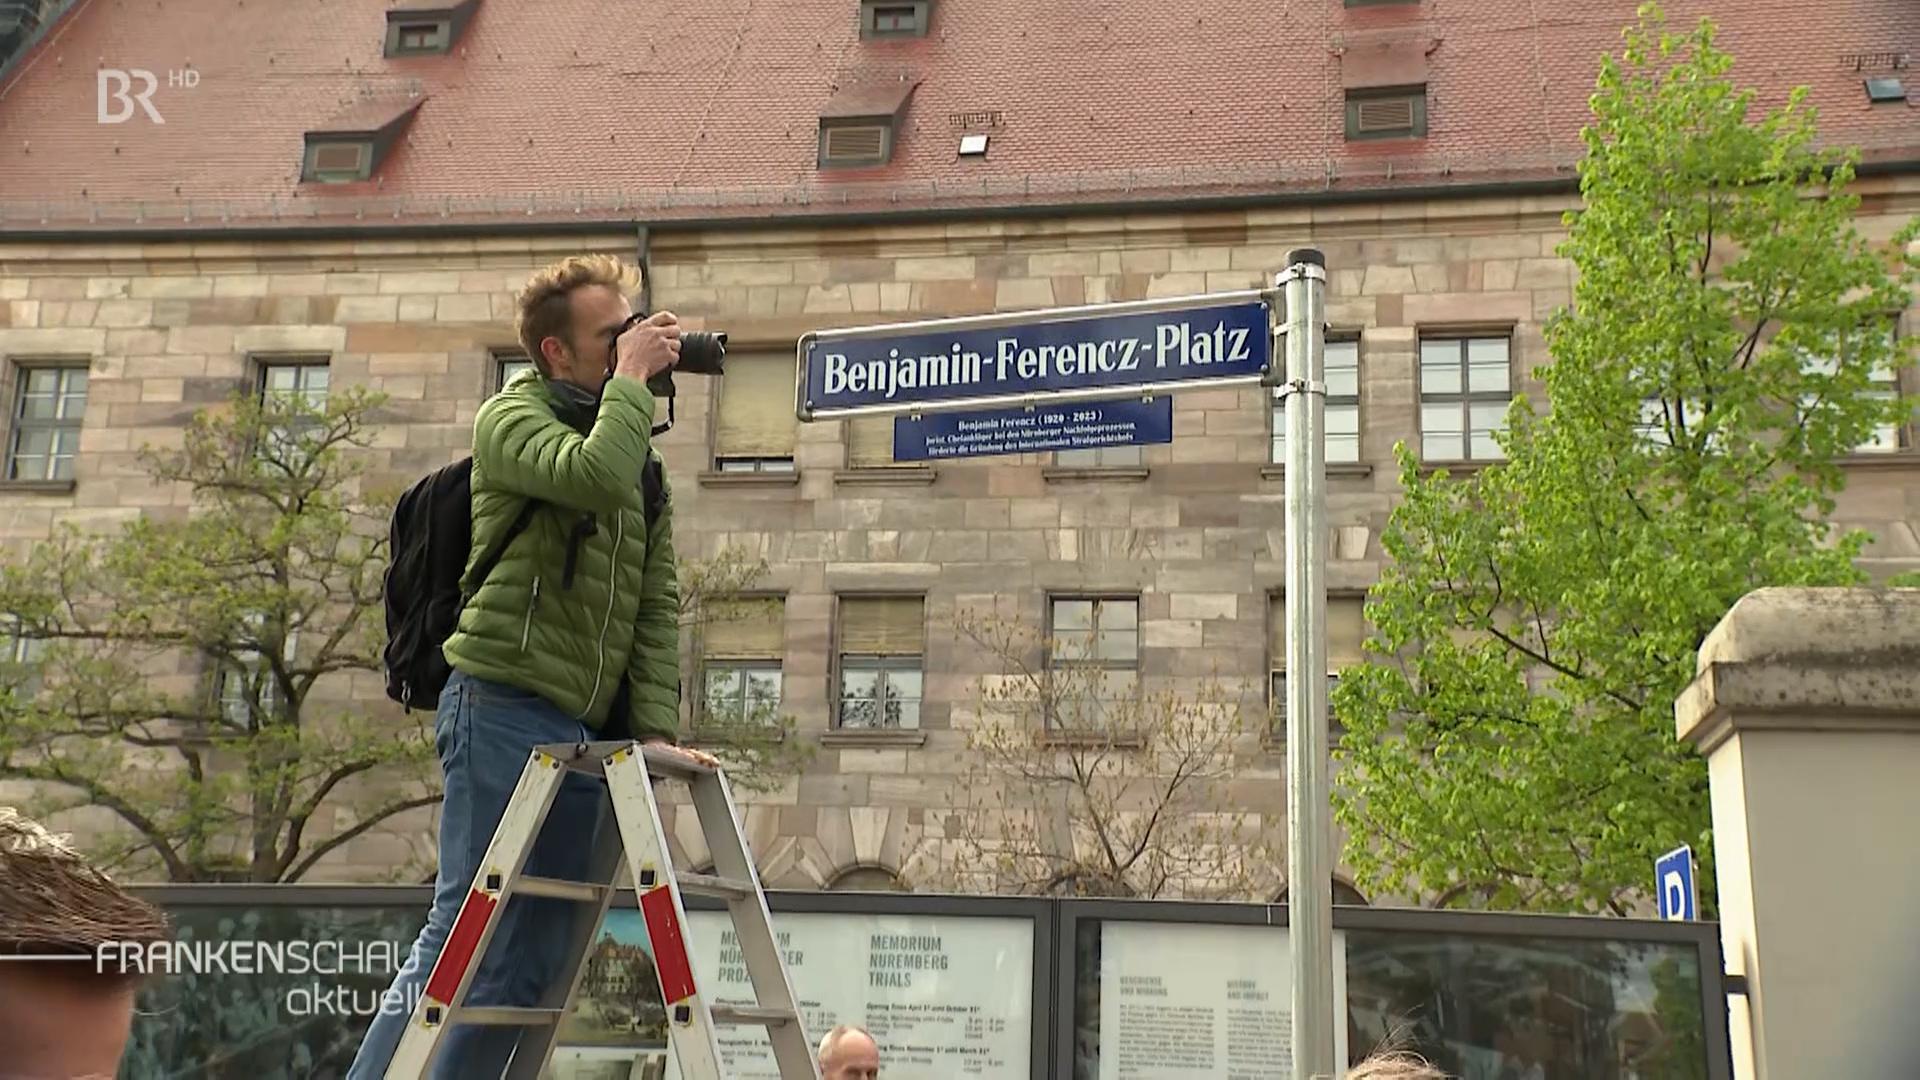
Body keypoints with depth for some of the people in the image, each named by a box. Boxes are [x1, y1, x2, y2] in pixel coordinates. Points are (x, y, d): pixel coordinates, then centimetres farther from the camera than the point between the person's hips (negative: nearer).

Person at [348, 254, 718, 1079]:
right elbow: (594, 476, -23)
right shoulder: (512, 418, 0)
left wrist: (655, 726, 3)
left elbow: (658, 605, 13)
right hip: (505, 706, -7)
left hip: (585, 727, 7)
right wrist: (633, 379, -9)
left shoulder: (642, 458, 19)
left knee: (533, 960, 5)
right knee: (466, 933, -9)